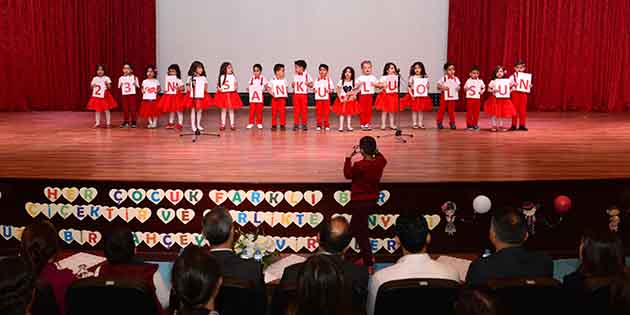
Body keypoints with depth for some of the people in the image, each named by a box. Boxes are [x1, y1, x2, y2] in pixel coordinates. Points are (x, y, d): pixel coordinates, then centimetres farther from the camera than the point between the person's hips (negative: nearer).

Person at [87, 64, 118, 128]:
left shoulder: (106, 78, -2)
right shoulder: (94, 78, 7)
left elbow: (109, 87, -7)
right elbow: (91, 87, 13)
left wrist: (107, 84, -26)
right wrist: (92, 86, -8)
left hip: (104, 96, -3)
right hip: (96, 96, 3)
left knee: (107, 109, -1)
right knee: (97, 110, 7)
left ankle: (108, 123, 9)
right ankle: (97, 123, 16)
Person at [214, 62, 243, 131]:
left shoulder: (233, 76, 1)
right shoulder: (222, 77, 0)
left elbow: (236, 84, 6)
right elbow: (218, 84, 8)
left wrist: (236, 87, -14)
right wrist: (218, 88, -11)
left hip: (232, 94, 0)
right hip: (223, 95, 0)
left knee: (231, 110, 6)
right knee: (223, 110, 7)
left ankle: (232, 124, 14)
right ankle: (223, 124, 15)